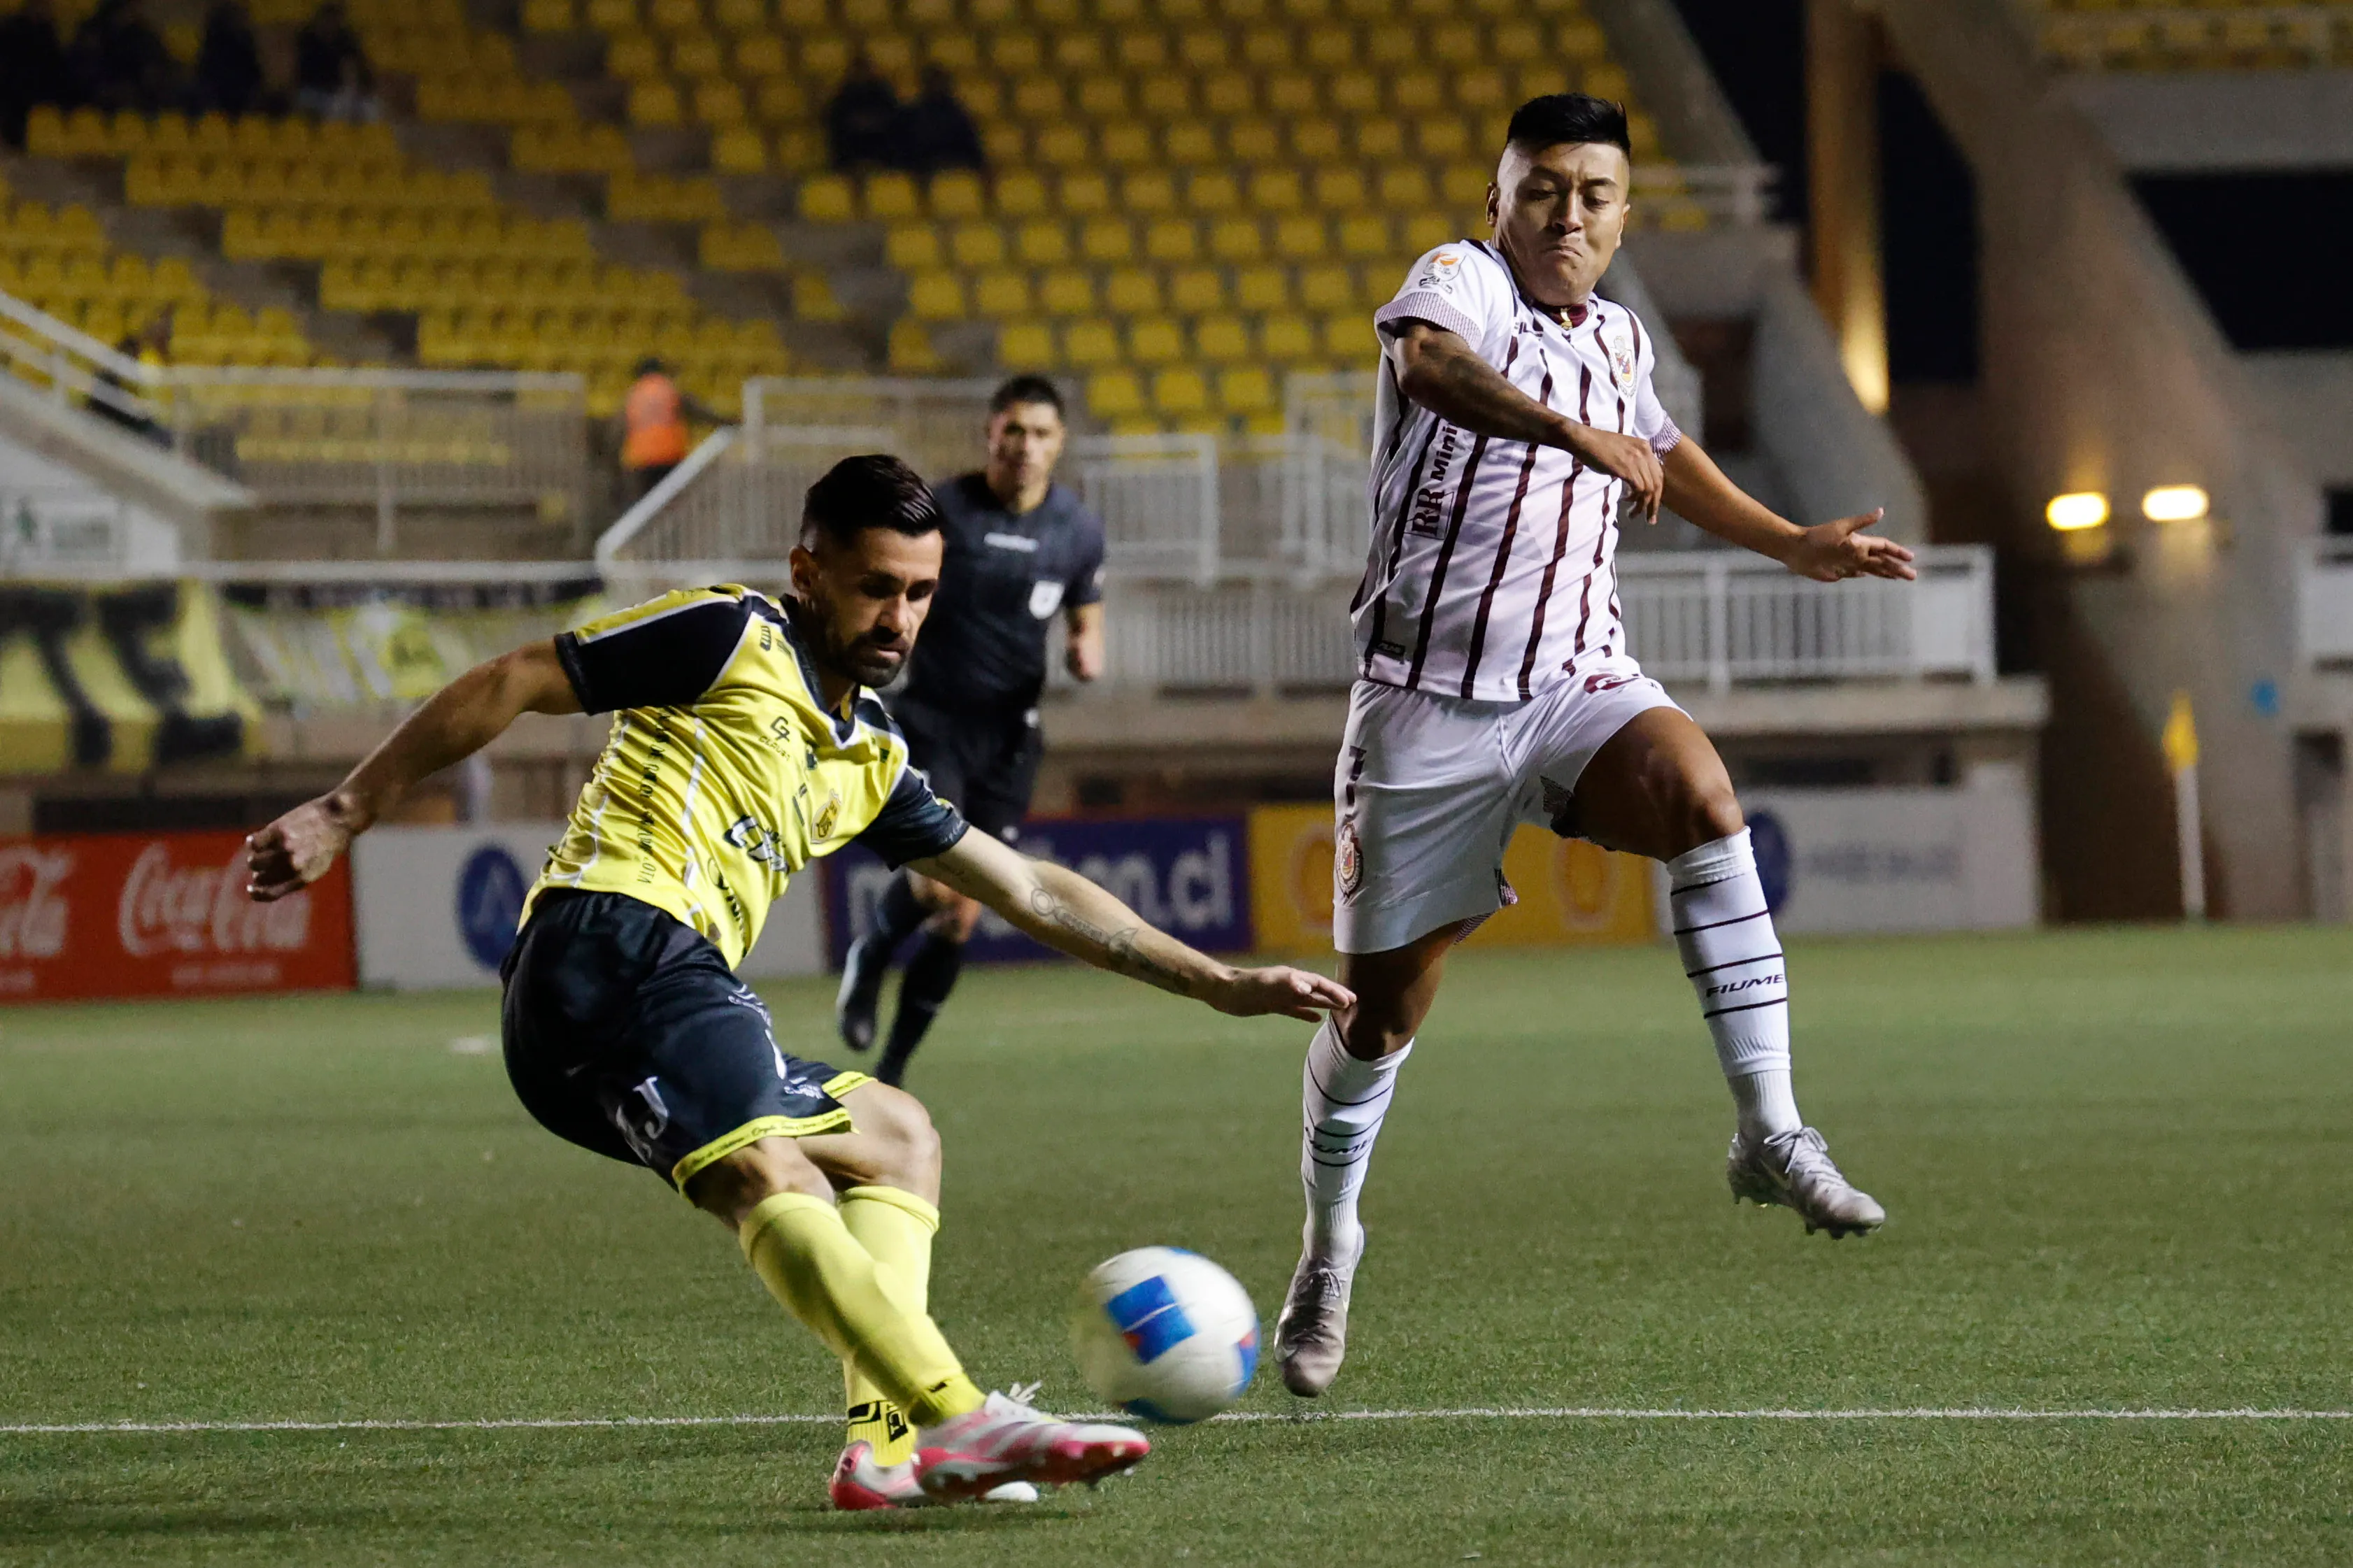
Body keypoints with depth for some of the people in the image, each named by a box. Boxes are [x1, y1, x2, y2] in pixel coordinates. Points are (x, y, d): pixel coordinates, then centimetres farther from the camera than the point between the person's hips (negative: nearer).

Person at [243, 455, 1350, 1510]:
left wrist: (1218, 985, 31)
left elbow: (1032, 894, 33)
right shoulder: (737, 639, 4)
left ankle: (888, 1450, -2)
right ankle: (966, 1421, -51)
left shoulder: (868, 759, 28)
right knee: (769, 1178, -29)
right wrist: (345, 814, -4)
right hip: (614, 944, -10)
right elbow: (509, 686, 1)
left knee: (894, 1139, 20)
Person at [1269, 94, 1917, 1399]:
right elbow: (1426, 358, -32)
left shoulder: (1619, 341, 12)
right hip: (1427, 695, -3)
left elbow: (1661, 453, 33)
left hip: (1577, 681, 3)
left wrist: (1794, 546, 28)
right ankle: (1328, 1244, 30)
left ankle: (1771, 1134, -27)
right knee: (1385, 996, 4)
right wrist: (1578, 433, -44)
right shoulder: (1462, 279, -7)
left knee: (1699, 793, -29)